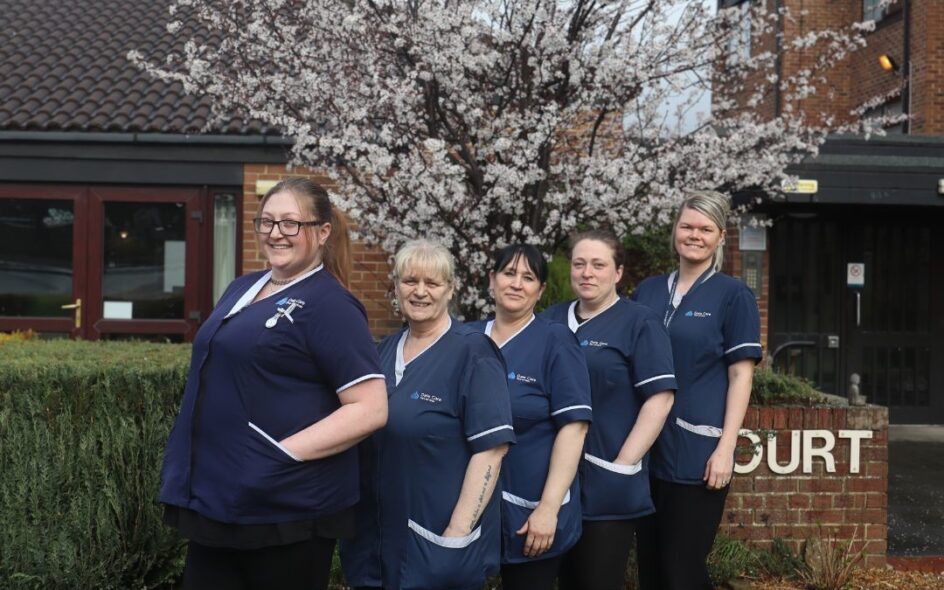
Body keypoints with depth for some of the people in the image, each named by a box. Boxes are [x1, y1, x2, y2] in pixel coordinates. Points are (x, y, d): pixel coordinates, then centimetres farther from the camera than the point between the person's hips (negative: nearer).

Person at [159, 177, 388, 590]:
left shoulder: (330, 304, -13)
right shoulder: (242, 288, 11)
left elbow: (370, 408, -18)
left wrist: (285, 454, -21)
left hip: (286, 511, -7)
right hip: (214, 498, 8)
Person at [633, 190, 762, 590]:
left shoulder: (733, 295, -2)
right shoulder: (648, 291, 10)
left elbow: (740, 375, -6)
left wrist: (725, 448, -14)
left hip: (697, 452, -4)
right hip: (646, 449, 5)